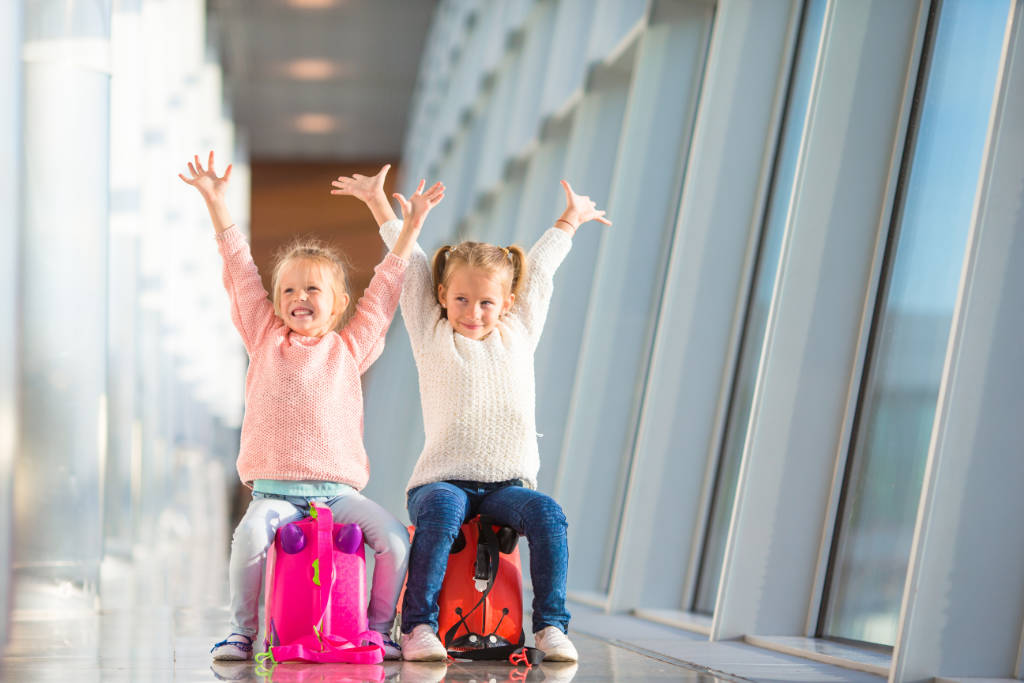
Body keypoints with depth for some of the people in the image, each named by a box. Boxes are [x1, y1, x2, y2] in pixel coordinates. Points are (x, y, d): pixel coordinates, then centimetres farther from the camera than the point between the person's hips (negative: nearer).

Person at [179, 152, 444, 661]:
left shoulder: (349, 347, 13)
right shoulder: (264, 337, 12)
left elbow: (386, 285, 16)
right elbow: (239, 267, 10)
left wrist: (411, 226, 14)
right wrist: (215, 201, 8)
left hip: (339, 491, 1)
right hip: (274, 491, -1)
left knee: (395, 538, -21)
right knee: (250, 536, -32)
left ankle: (379, 628, -2)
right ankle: (242, 631, -13)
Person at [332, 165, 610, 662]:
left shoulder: (519, 333, 14)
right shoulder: (432, 336, 8)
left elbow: (539, 268, 27)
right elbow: (410, 264, 11)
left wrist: (568, 221, 40)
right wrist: (377, 201, 13)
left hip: (507, 484, 3)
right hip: (442, 480, -2)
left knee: (546, 513, -27)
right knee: (441, 510, -35)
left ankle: (551, 625, -22)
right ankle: (418, 625, -31)